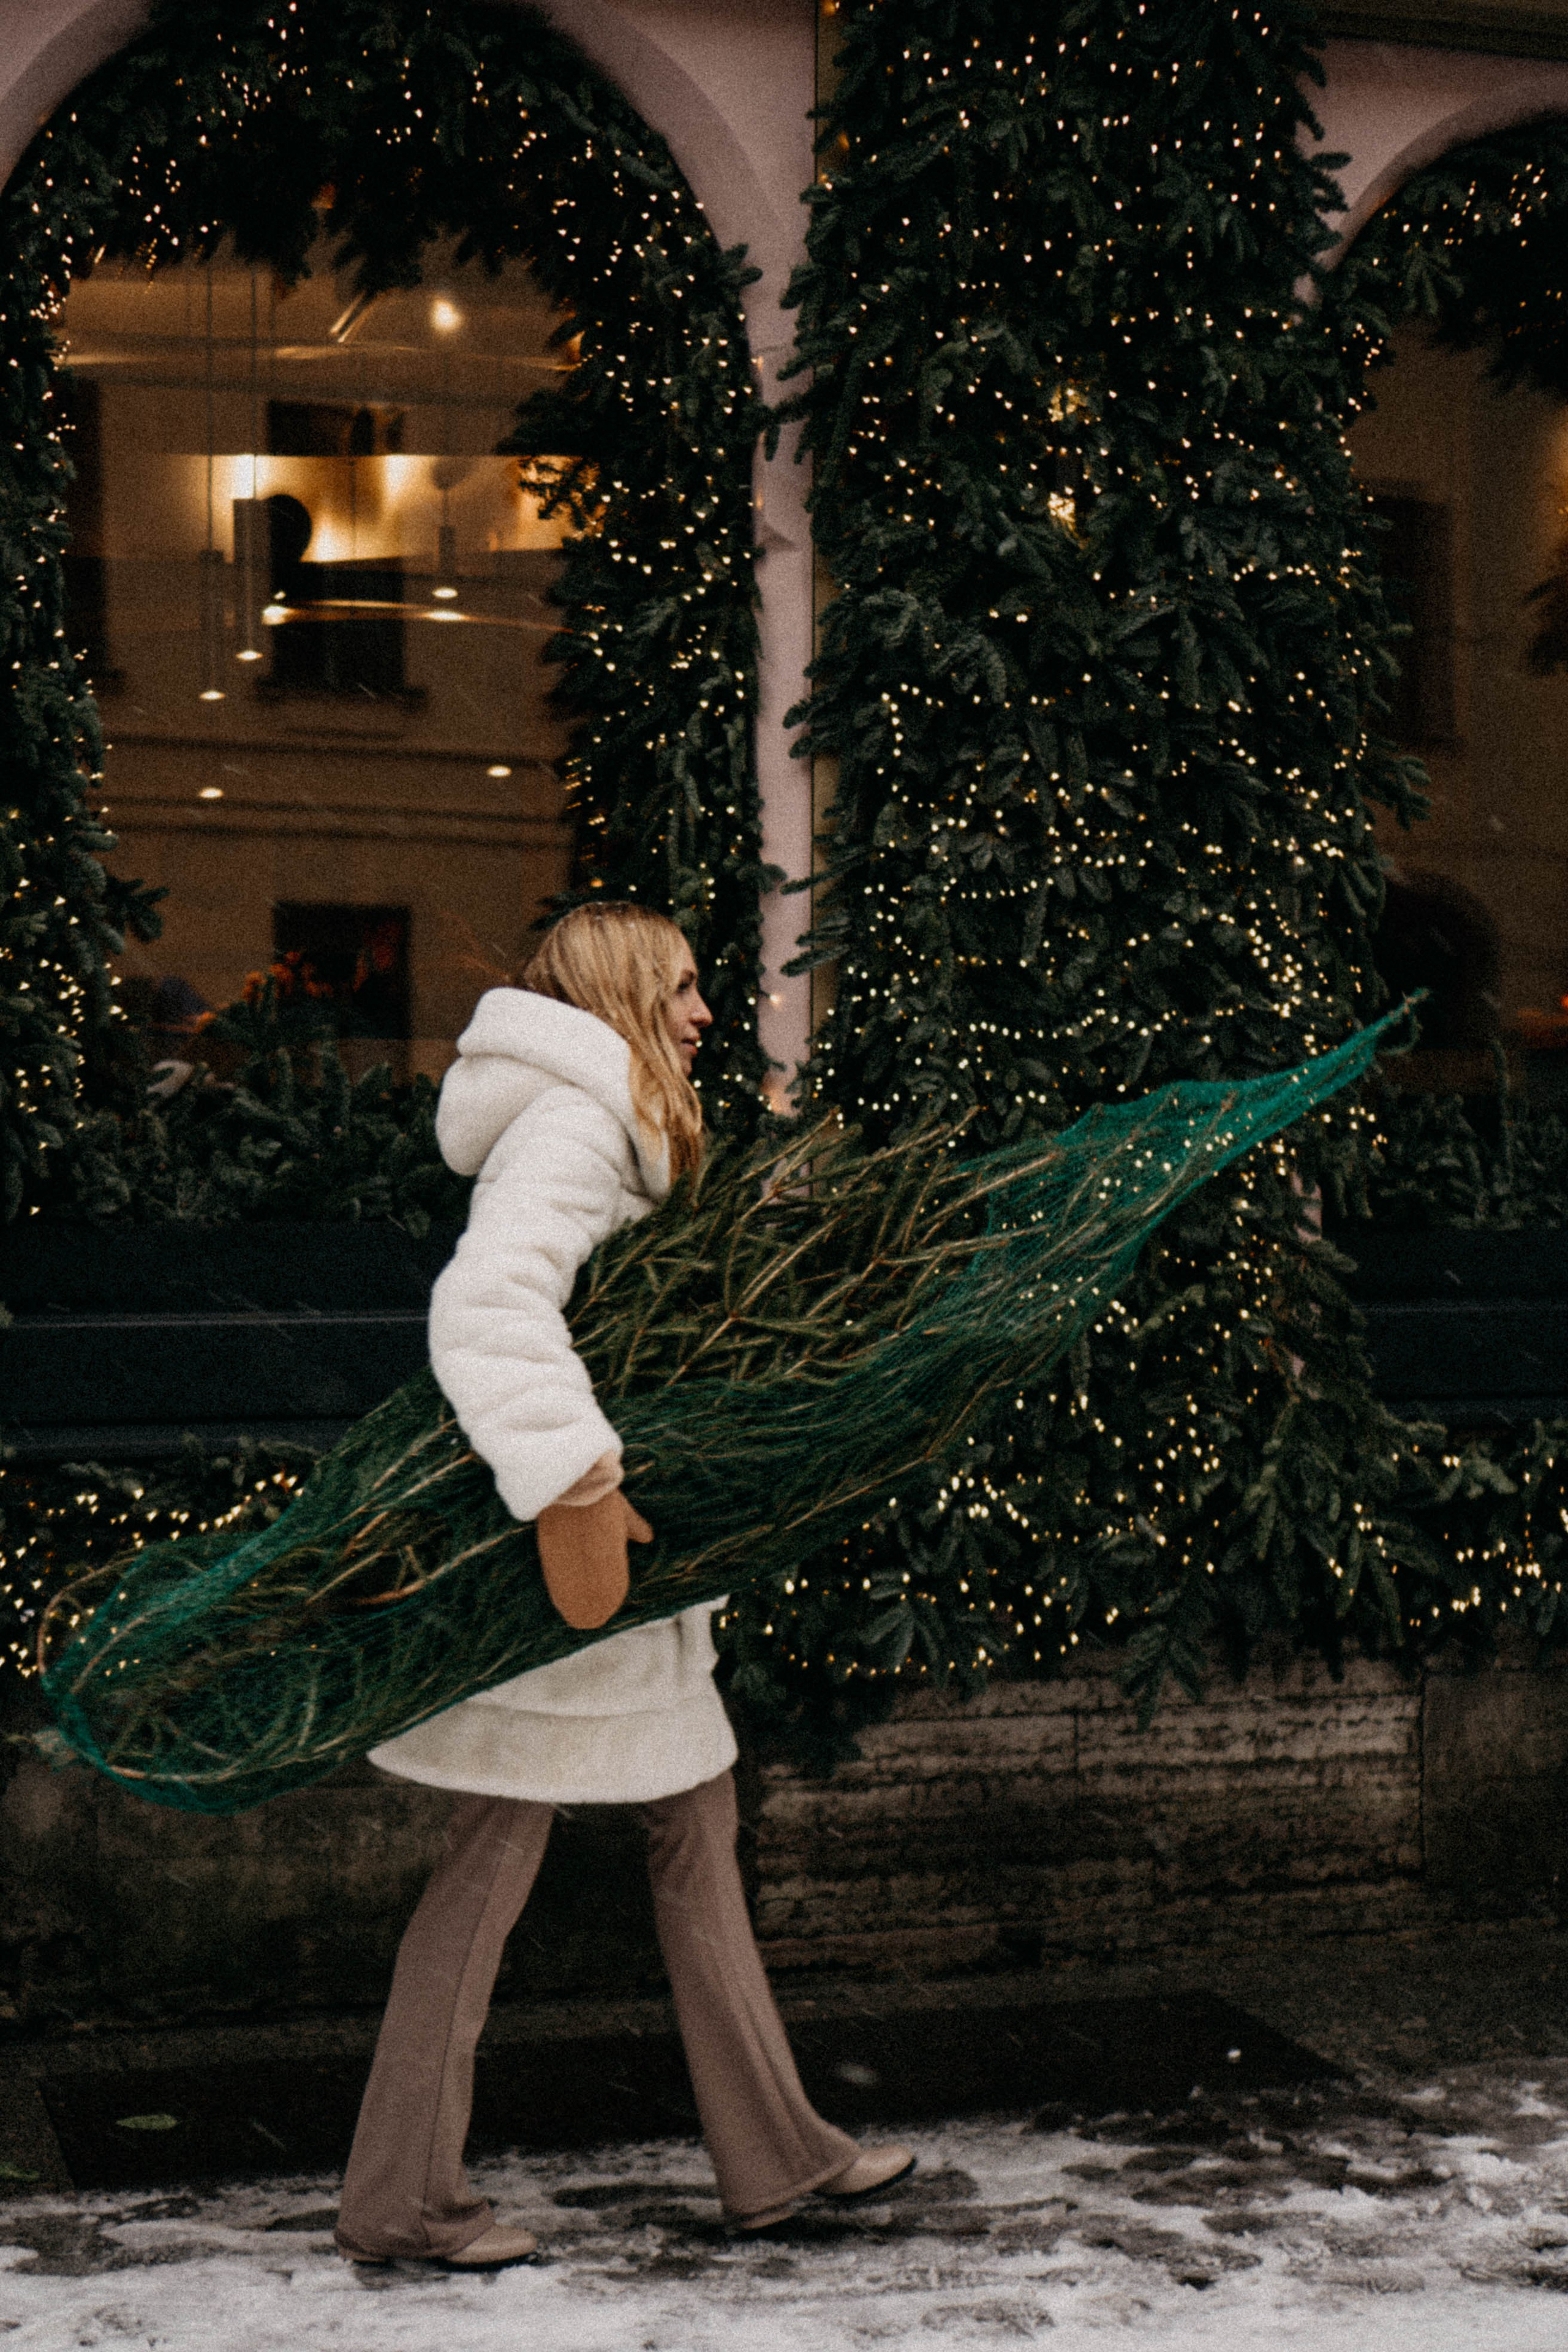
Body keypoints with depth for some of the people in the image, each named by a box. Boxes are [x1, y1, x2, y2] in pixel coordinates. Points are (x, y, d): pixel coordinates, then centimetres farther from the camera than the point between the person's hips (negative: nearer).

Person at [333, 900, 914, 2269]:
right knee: (495, 1861, -1)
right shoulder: (574, 1124, -15)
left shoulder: (611, 1128, 19)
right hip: (554, 1571, -11)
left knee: (696, 1831, 13)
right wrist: (577, 1486, -33)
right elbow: (486, 1311, -29)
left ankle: (774, 2157, 22)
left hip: (625, 1557, 11)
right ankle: (403, 2199, 11)